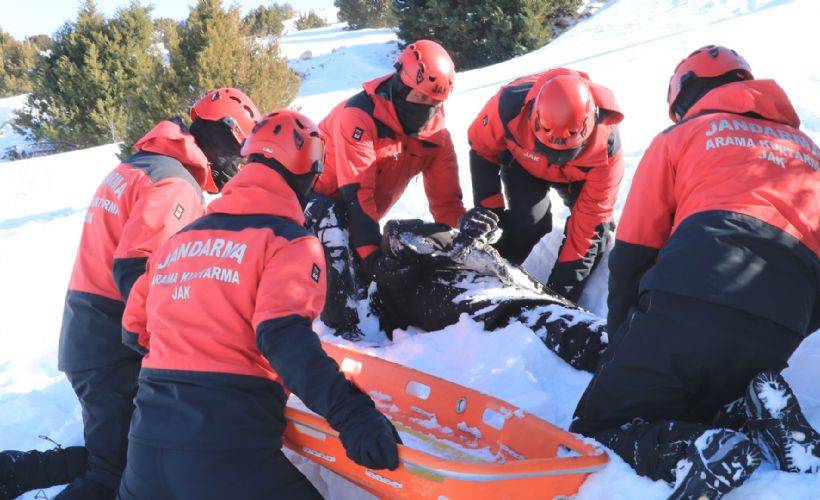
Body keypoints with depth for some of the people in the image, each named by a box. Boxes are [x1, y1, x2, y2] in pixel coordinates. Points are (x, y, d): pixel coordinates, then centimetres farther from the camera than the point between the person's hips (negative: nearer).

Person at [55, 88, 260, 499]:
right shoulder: (175, 184, -15)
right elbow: (136, 272, -23)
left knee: (110, 454, 21)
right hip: (118, 352, -10)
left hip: (85, 338, 10)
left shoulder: (134, 168, 17)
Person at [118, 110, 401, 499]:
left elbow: (133, 329, 21)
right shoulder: (290, 241, -5)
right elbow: (284, 335, -22)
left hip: (146, 440, 7)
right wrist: (349, 412, -28)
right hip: (228, 454, -6)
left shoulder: (178, 239, 15)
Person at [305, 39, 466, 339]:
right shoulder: (359, 116, -30)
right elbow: (356, 192, -35)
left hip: (363, 211, 7)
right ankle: (341, 327, -31)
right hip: (323, 193, -7)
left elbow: (446, 198, -6)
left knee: (364, 274, 6)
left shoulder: (436, 131, -9)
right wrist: (373, 254, -40)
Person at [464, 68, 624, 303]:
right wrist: (487, 205, -21)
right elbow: (482, 149, -18)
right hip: (524, 162, 0)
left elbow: (591, 213, -30)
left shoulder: (606, 142, -40)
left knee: (594, 228, -13)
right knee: (527, 220, -23)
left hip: (579, 175, 1)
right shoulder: (510, 105, -41)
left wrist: (565, 273, -28)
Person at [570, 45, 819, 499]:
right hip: (781, 332, 5)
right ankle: (758, 412, -6)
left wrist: (622, 348, 20)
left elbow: (631, 257, 12)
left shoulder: (681, 136, 18)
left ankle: (704, 449, -22)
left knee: (595, 428, 5)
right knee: (679, 413, 23)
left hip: (691, 296, -5)